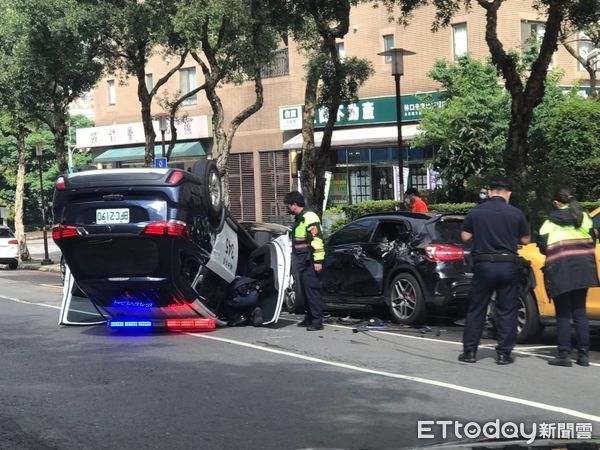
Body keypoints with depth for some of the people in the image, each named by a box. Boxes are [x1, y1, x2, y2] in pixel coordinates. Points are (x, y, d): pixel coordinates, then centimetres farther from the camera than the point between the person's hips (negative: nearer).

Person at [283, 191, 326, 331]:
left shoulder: (309, 217, -15)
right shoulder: (299, 218, 18)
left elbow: (317, 239, -21)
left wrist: (318, 260, -24)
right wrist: (298, 260, 26)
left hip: (310, 262, -10)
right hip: (302, 262, 10)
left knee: (312, 290, -11)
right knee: (306, 290, 14)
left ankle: (317, 321, -10)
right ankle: (309, 318, 22)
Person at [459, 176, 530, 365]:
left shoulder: (476, 211, -2)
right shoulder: (516, 213, -3)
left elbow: (465, 236, 1)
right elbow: (525, 240, 5)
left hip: (483, 264, 1)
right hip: (508, 265, 0)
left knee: (476, 310, 9)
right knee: (507, 311, 7)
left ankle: (469, 351, 10)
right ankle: (503, 353, 5)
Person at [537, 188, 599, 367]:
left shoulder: (550, 222, 1)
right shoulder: (584, 217, 8)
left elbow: (543, 247, -2)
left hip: (560, 270, -3)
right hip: (582, 268, 3)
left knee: (563, 314, 2)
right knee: (579, 312, 9)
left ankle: (564, 354, -2)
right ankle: (583, 354, 7)